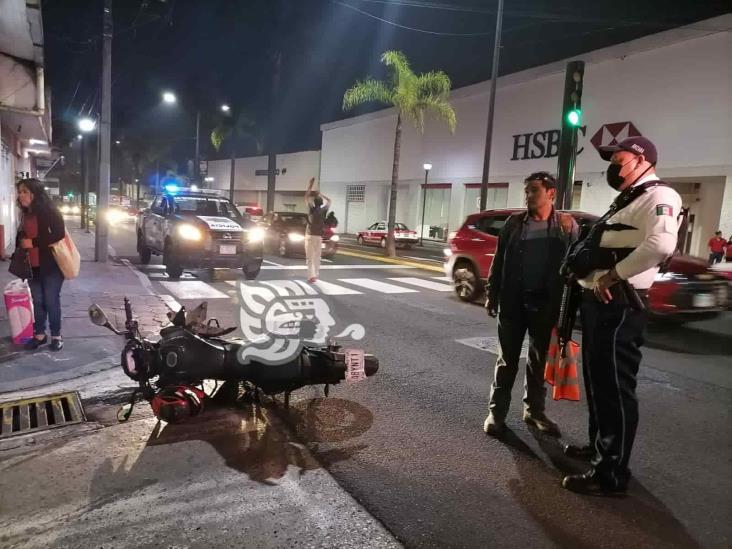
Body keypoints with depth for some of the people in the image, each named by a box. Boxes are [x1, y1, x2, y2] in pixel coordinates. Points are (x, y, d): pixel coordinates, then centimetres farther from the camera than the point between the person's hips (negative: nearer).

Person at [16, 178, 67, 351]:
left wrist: (33, 242, -20)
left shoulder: (50, 211, -11)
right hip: (32, 266, 7)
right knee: (37, 301, 11)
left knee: (51, 301, 1)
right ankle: (39, 334, 22)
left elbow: (59, 234, -21)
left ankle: (56, 336, 13)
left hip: (51, 265, -7)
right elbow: (22, 237, 24)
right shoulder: (26, 215, 12)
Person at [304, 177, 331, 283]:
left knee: (310, 257, -4)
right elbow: (328, 201, 19)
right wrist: (320, 194, 21)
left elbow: (306, 197, 2)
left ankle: (312, 276, -14)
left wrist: (310, 184, 6)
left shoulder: (312, 210, -8)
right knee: (317, 256, 13)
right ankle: (315, 275, 18)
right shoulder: (323, 210, -1)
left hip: (310, 236, -3)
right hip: (319, 237, 3)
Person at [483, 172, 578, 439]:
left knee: (539, 359, 12)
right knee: (508, 358, 7)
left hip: (546, 304, 0)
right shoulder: (514, 222, 2)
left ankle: (534, 410, 26)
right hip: (513, 301, 0)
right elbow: (499, 260, 5)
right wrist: (492, 294, 3)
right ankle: (497, 411, 15)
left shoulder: (567, 224, 0)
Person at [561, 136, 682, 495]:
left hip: (618, 306, -10)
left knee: (615, 388, -4)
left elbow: (661, 244, -29)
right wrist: (585, 270, 9)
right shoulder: (625, 201, 23)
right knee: (597, 381, 20)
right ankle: (600, 446, 37)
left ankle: (611, 475, 5)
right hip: (597, 302, 10)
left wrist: (611, 275, -23)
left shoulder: (658, 197, -10)